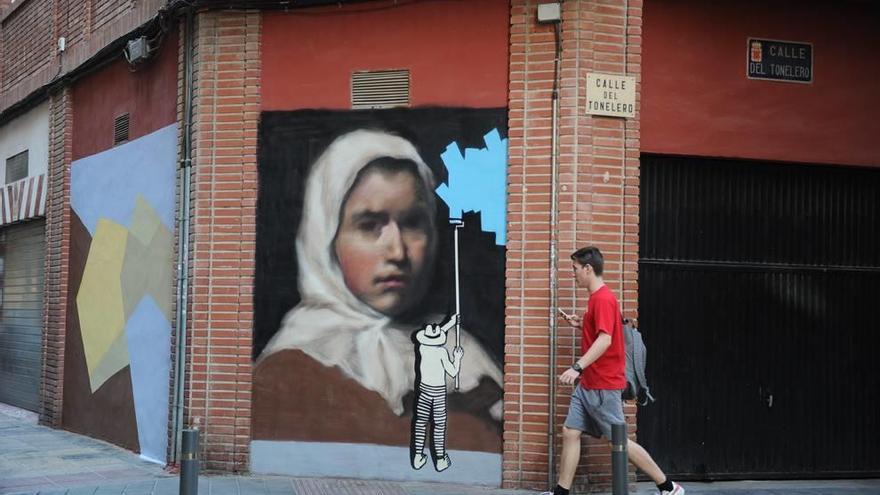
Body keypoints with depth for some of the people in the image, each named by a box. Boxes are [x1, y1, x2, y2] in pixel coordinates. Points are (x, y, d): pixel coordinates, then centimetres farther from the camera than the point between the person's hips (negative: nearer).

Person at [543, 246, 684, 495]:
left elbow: (605, 339, -29)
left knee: (619, 441, -3)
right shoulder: (598, 297, 14)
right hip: (587, 384, 10)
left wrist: (577, 367, -37)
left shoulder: (603, 299, -17)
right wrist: (580, 324, 12)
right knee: (570, 433, 6)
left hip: (603, 386, -10)